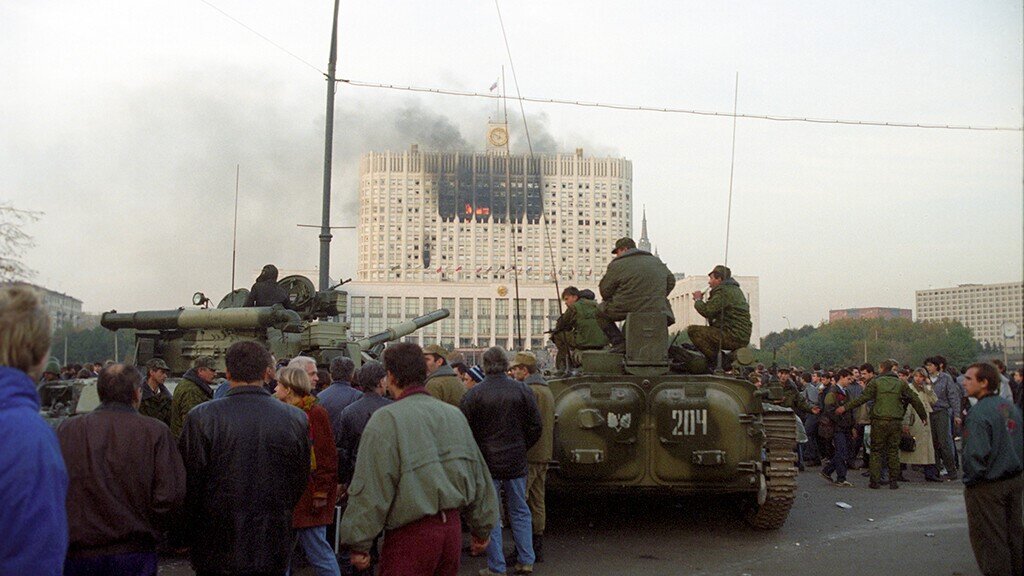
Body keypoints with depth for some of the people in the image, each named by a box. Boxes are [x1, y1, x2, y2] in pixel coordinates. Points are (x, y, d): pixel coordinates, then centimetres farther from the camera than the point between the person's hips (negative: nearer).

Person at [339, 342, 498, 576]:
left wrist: (359, 545, -5)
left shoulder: (385, 420, -12)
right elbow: (479, 477, 14)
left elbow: (370, 490, -13)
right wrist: (481, 530, 24)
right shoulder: (454, 415, 8)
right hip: (452, 527, 6)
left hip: (410, 534, -6)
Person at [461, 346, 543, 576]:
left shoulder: (474, 394, -10)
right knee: (520, 511, 16)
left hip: (487, 463, -3)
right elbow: (536, 427, 1)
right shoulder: (522, 390, -2)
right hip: (516, 462, 3)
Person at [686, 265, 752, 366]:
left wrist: (698, 300, 2)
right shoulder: (735, 290, 21)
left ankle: (715, 362, -14)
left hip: (733, 337, -10)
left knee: (692, 330, -14)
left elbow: (707, 311, -18)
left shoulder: (723, 291, -11)